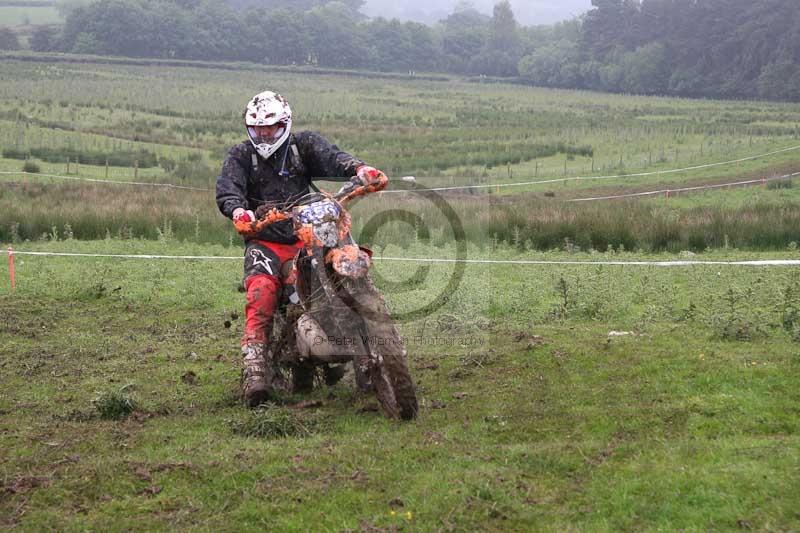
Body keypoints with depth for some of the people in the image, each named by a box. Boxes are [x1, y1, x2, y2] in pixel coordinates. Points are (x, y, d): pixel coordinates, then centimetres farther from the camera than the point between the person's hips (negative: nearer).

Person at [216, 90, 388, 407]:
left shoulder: (303, 145, 8)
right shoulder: (241, 156, 8)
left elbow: (330, 157, -12)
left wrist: (359, 169, -34)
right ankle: (255, 368, -29)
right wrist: (237, 211, -33)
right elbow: (227, 188, -9)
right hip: (264, 241, -2)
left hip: (307, 235, 2)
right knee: (261, 292, -25)